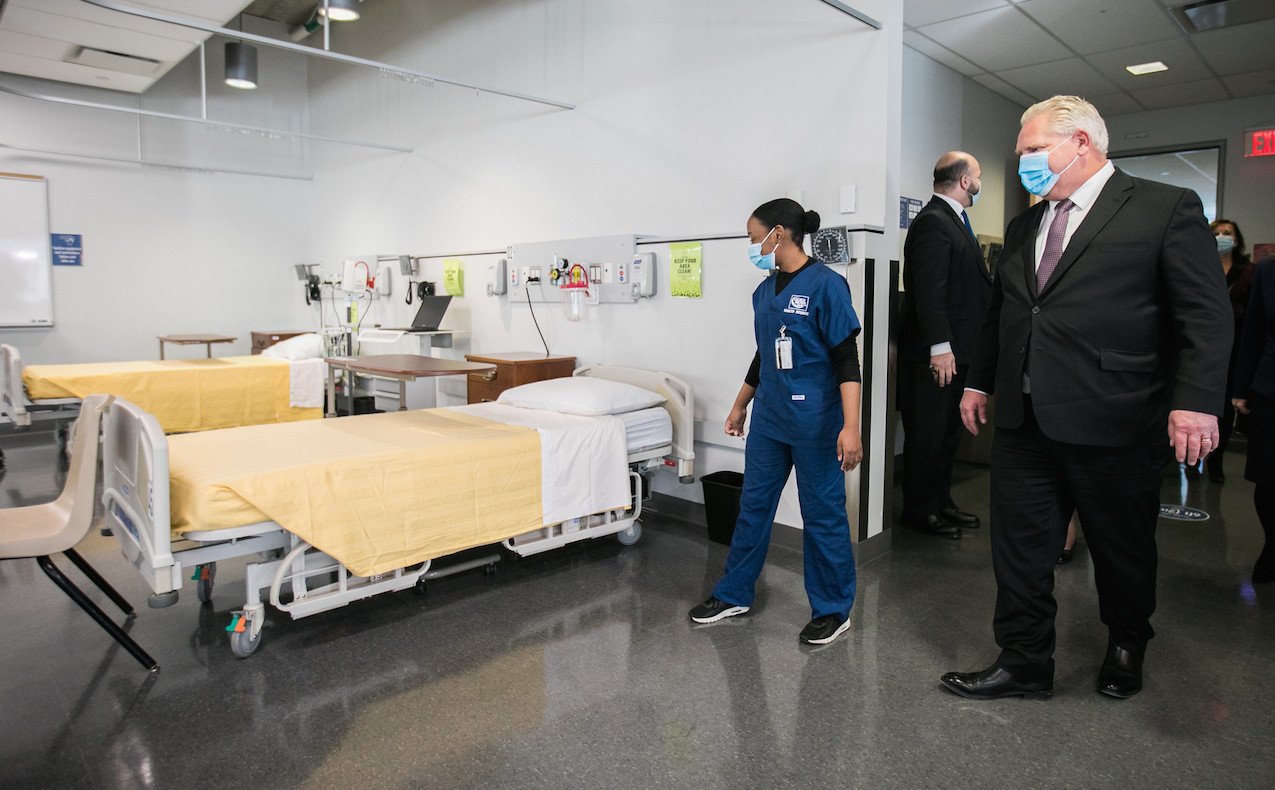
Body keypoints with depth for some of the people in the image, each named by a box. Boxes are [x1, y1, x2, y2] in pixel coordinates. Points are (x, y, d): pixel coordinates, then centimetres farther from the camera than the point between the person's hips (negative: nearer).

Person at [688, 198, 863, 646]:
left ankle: (833, 611, 21)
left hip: (814, 421, -7)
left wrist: (850, 426, -22)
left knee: (822, 513, 4)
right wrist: (740, 406, 27)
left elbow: (847, 361, -15)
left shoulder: (825, 285, -11)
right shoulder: (765, 292, 11)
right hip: (769, 419, 7)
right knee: (753, 505, 13)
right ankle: (735, 595, 28)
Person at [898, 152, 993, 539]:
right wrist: (940, 347, -25)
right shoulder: (933, 222, -13)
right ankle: (919, 510, 10)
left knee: (948, 433, 16)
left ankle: (941, 502, 27)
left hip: (957, 350, 10)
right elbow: (928, 290, -21)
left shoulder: (954, 221, 19)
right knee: (927, 434, -1)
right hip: (937, 351, -10)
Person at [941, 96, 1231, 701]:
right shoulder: (1022, 226, 15)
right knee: (1019, 545, 7)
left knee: (1122, 550, 14)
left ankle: (1126, 647, 40)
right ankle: (1024, 663, 21)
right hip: (1023, 423, 5)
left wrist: (1196, 401, -18)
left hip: (1114, 424, -5)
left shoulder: (1167, 208, -2)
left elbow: (1206, 314, -8)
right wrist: (979, 380, 20)